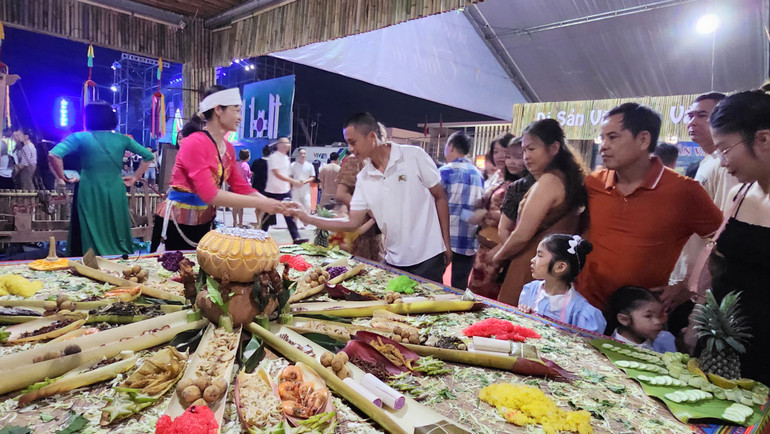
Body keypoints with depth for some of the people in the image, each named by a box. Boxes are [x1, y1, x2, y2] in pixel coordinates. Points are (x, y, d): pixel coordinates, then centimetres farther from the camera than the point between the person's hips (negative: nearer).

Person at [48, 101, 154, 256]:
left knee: (90, 238, 6)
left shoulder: (80, 138, -4)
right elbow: (148, 156, 8)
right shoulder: (122, 139, 4)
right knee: (118, 236, 11)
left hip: (90, 194, -2)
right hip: (115, 194, 2)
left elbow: (53, 155, -16)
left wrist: (64, 178, -4)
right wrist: (134, 178, 11)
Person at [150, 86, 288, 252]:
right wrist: (260, 203, -28)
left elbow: (241, 187, 3)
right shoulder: (194, 143, -19)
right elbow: (209, 193, -27)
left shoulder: (228, 149, 4)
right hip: (176, 224, -7)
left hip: (204, 222, 7)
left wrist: (277, 205, -10)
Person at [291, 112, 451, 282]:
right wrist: (308, 219, -3)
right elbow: (353, 223, 3)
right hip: (394, 260, 4)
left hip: (428, 257, -4)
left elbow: (440, 198, -3)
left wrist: (446, 244, -4)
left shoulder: (414, 155, -9)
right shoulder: (363, 179, 3)